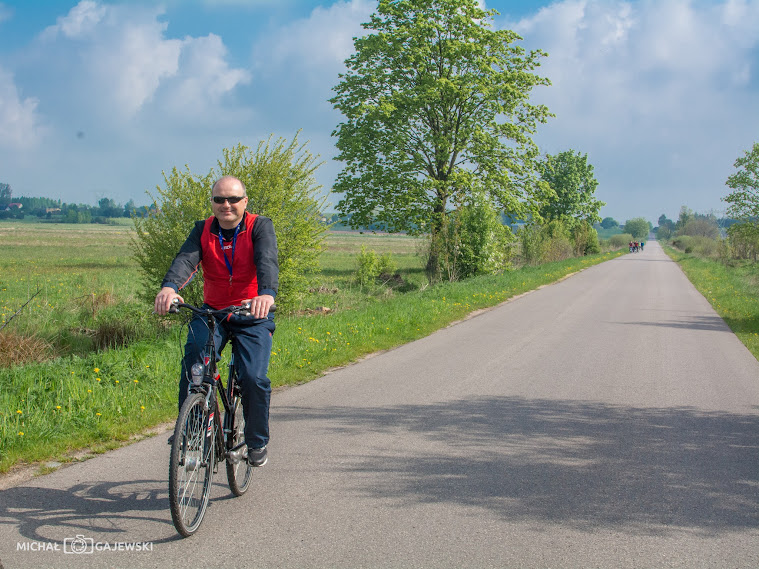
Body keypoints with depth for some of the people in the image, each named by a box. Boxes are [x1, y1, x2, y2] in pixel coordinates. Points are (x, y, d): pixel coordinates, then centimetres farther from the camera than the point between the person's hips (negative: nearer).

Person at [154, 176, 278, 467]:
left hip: (253, 316, -2)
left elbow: (267, 261, -27)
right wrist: (169, 286, -42)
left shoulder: (260, 227, -7)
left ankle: (257, 442, 8)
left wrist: (266, 294, -49)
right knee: (194, 360, -25)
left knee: (253, 378, -17)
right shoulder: (203, 230, 1)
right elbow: (186, 258, -19)